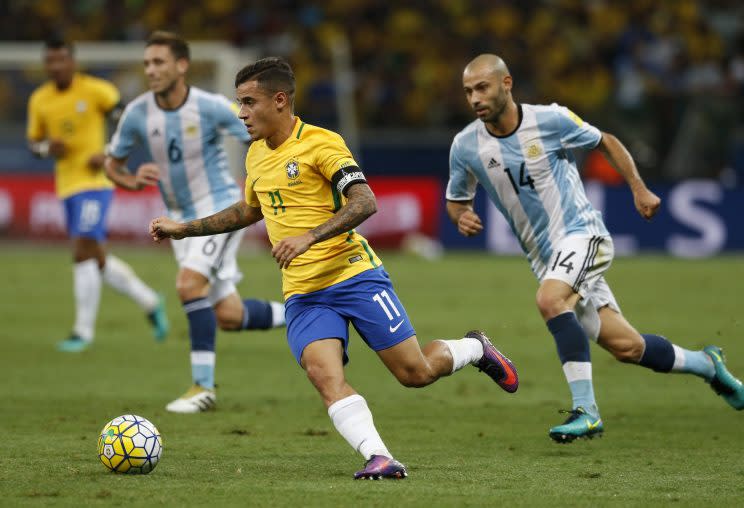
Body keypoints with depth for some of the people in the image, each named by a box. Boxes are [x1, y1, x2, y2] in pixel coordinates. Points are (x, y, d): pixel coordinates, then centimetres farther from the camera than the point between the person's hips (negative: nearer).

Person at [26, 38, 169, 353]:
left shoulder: (95, 90, -9)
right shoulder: (39, 100, 6)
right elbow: (33, 142, 17)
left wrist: (110, 156, -13)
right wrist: (47, 148, -6)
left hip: (95, 182, -6)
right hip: (67, 185, 6)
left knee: (83, 253, -15)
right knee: (97, 260, 11)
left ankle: (83, 331, -7)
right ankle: (150, 302, 30)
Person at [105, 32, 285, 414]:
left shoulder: (211, 107, -17)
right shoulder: (137, 113, -7)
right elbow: (112, 164, 5)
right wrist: (132, 180, -16)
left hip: (221, 206, -5)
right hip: (182, 217, 5)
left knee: (189, 282, -26)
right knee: (229, 317, 5)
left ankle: (203, 386, -18)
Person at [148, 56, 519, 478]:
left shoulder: (320, 143, -9)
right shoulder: (256, 155, 14)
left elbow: (365, 202, -20)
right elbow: (249, 211, 32)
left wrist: (309, 237, -29)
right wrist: (184, 229, 27)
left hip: (354, 275, -5)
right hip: (303, 295, 5)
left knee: (415, 373, -2)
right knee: (324, 375, -23)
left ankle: (475, 349, 29)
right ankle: (380, 458, -31)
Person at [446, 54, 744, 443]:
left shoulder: (550, 120, -12)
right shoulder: (465, 146, -4)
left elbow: (606, 143, 5)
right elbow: (456, 200, 11)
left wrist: (639, 189, 1)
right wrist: (461, 218, -11)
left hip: (582, 234, -4)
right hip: (543, 256, 4)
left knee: (550, 300, -33)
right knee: (625, 346, 3)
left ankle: (586, 410, -29)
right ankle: (706, 364, 29)